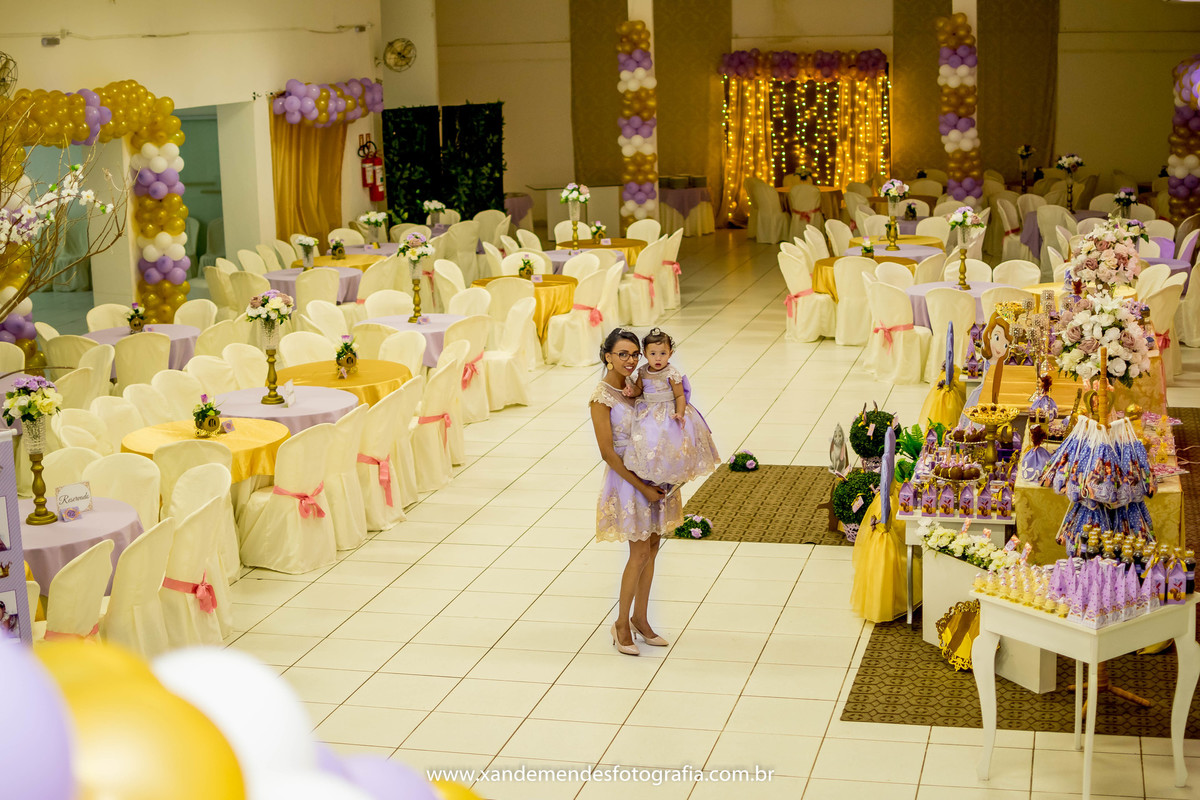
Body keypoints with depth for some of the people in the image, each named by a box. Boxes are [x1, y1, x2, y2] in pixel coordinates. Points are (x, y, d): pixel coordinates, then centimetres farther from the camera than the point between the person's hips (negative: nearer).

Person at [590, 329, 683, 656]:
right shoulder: (602, 397, -16)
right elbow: (607, 452, -16)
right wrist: (642, 487, -16)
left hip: (653, 473, 7)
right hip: (627, 477, -7)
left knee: (651, 548, 11)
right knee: (640, 552, -3)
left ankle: (641, 618, 24)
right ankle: (622, 623, 13)